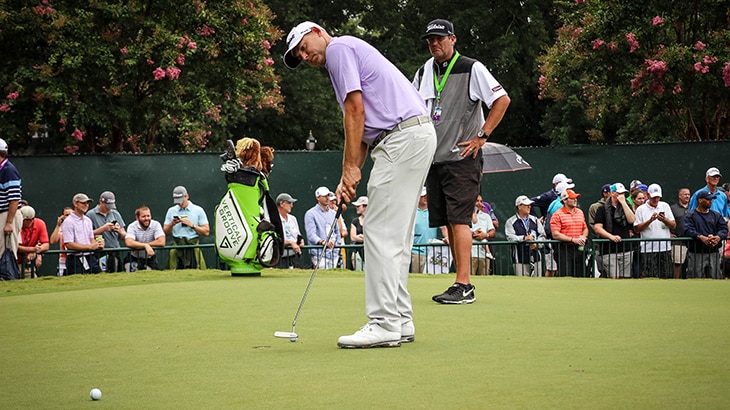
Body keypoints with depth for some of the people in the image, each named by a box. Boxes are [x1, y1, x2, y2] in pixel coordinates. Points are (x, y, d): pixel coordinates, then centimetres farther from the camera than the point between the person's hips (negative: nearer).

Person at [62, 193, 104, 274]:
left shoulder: (88, 220, 17)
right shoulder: (68, 222, -8)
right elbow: (69, 244, -16)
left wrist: (98, 244, -3)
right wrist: (90, 247, -18)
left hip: (91, 258, 7)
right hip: (76, 260, -7)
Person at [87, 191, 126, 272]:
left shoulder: (115, 214, 17)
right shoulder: (91, 214, 4)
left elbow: (124, 236, 15)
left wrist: (119, 230, -7)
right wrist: (103, 228, -13)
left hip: (116, 251, 4)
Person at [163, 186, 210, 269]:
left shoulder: (198, 210, 7)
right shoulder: (171, 211, 15)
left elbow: (206, 232, 2)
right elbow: (165, 232, 15)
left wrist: (191, 225, -7)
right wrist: (171, 224, -4)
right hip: (176, 249, 2)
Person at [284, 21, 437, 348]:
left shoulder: (338, 48, -2)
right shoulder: (349, 53, 28)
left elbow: (355, 111, -11)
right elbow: (363, 128, 24)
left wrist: (351, 167, -9)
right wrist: (348, 178, 14)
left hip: (403, 136, -10)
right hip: (416, 135, 10)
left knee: (382, 233, -11)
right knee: (395, 236, 11)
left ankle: (384, 323, -12)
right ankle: (400, 321, 13)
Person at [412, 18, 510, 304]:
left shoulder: (471, 69, -6)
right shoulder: (425, 71, 13)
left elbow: (502, 99, -10)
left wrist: (481, 136, -12)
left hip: (462, 158, -7)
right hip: (434, 159, 7)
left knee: (458, 219, -13)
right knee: (448, 223, 6)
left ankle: (463, 286, -15)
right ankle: (462, 285, 11)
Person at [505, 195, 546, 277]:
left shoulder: (535, 220, 15)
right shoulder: (510, 222, 2)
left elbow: (542, 236, 10)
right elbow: (510, 237, -12)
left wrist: (536, 244, -9)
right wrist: (524, 238, -22)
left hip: (536, 258, 4)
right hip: (520, 260, -4)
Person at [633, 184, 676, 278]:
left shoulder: (665, 206, 13)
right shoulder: (641, 209, 3)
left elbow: (674, 225, 8)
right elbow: (636, 229, -4)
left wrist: (664, 220, -11)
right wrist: (650, 220, -14)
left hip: (665, 248, 3)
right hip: (648, 249, -3)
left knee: (664, 277, 2)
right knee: (649, 277, -7)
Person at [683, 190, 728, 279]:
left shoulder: (716, 215, 16)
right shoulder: (690, 215, 3)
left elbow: (724, 228, 5)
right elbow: (688, 230, -12)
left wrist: (718, 237, -18)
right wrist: (701, 237, -28)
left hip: (714, 253, 4)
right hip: (696, 254, -4)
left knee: (714, 277, 4)